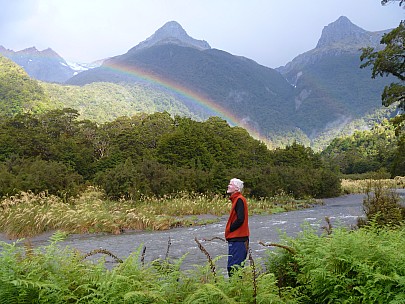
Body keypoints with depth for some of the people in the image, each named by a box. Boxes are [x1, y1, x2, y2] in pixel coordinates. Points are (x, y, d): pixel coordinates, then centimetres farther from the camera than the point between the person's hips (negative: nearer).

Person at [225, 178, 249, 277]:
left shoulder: (239, 200, -13)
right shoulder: (237, 199, 16)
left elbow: (240, 220, -21)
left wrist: (229, 229, -9)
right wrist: (229, 231, 11)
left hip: (237, 240, -10)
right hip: (236, 238, 10)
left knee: (233, 267, -9)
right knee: (236, 267, 14)